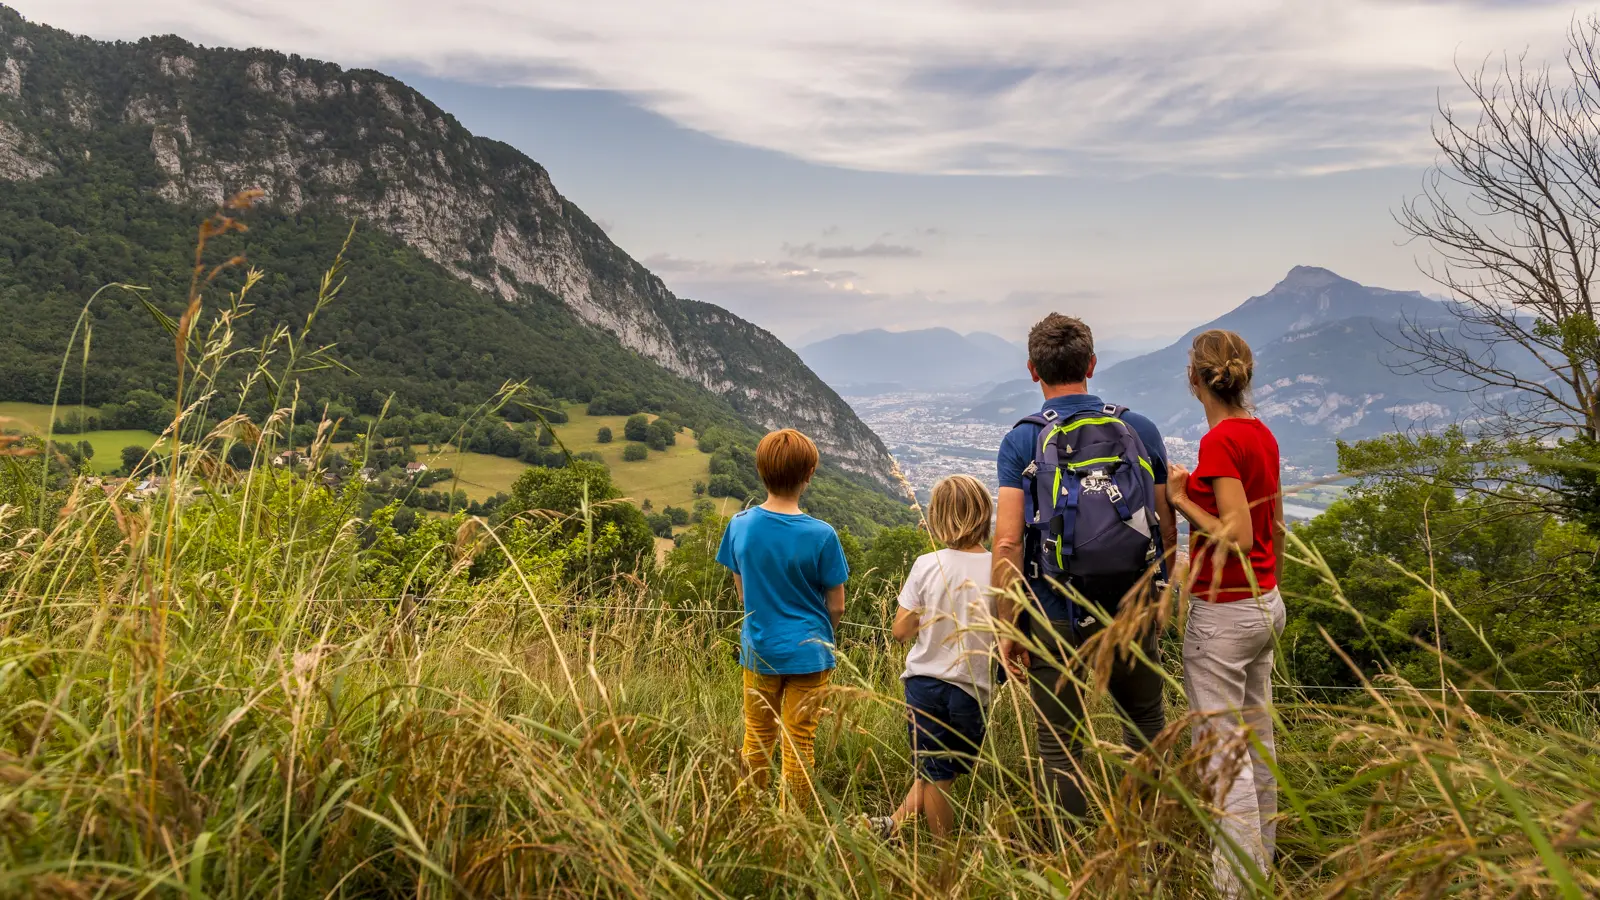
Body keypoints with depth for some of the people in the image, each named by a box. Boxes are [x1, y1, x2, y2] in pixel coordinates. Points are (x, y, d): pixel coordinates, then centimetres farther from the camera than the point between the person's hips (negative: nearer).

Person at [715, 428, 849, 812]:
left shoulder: (740, 525, -8)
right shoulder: (821, 535, -17)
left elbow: (741, 591, 4)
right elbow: (836, 607, -8)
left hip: (758, 650, 3)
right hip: (807, 651, -3)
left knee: (757, 738, 19)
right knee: (799, 746, 9)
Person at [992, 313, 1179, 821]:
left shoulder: (1021, 442, -6)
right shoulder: (1141, 431, 2)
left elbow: (1007, 543, -13)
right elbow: (1168, 531, 5)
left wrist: (1007, 627, -6)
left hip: (1056, 619, -3)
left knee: (1060, 748, 10)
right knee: (1146, 722, 26)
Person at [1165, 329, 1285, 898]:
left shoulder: (1219, 441, -18)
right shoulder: (1263, 435, 7)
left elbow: (1237, 538, -23)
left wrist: (1181, 500, -13)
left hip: (1223, 612, -9)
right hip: (1267, 604, 9)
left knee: (1223, 756, -1)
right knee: (1257, 745, 18)